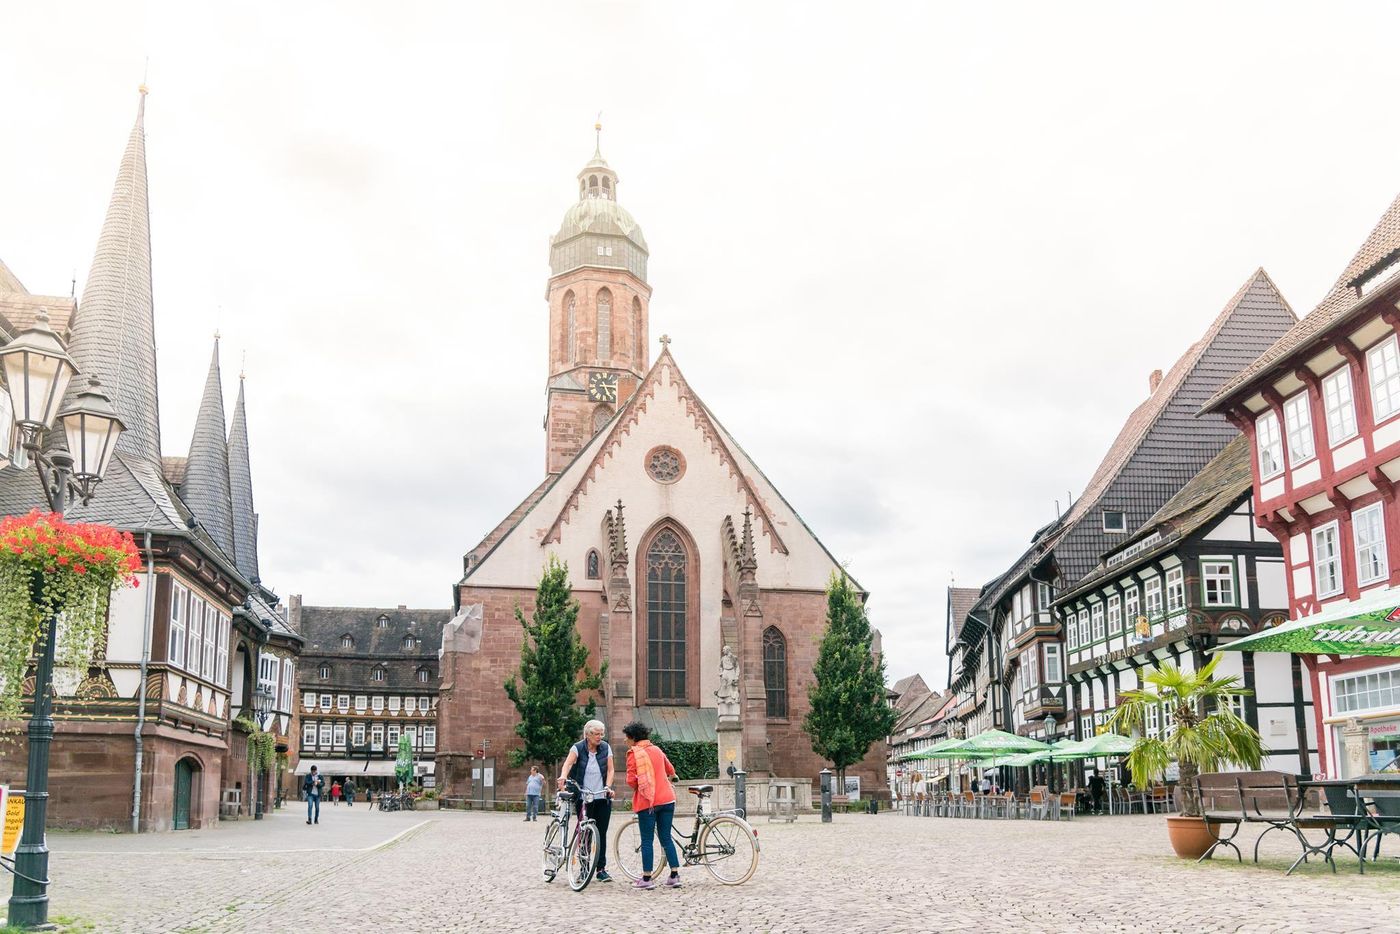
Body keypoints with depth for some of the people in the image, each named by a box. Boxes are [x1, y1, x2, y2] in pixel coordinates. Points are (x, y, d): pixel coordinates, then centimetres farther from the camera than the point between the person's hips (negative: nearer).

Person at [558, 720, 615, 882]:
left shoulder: (606, 748, 2)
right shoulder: (578, 748, -5)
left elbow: (610, 770, 0)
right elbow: (568, 763, -22)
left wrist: (608, 787, -16)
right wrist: (562, 778, -41)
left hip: (602, 798, 2)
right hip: (583, 799, -2)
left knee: (601, 833, 1)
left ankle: (601, 869, 9)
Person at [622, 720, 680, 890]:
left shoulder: (634, 753, -6)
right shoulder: (657, 750, 13)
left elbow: (631, 780, -12)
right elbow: (671, 771, 24)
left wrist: (637, 789, 7)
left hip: (647, 801, -5)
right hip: (667, 798, 5)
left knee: (647, 840, 2)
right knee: (666, 838, 11)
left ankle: (647, 879, 4)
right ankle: (675, 876, 8)